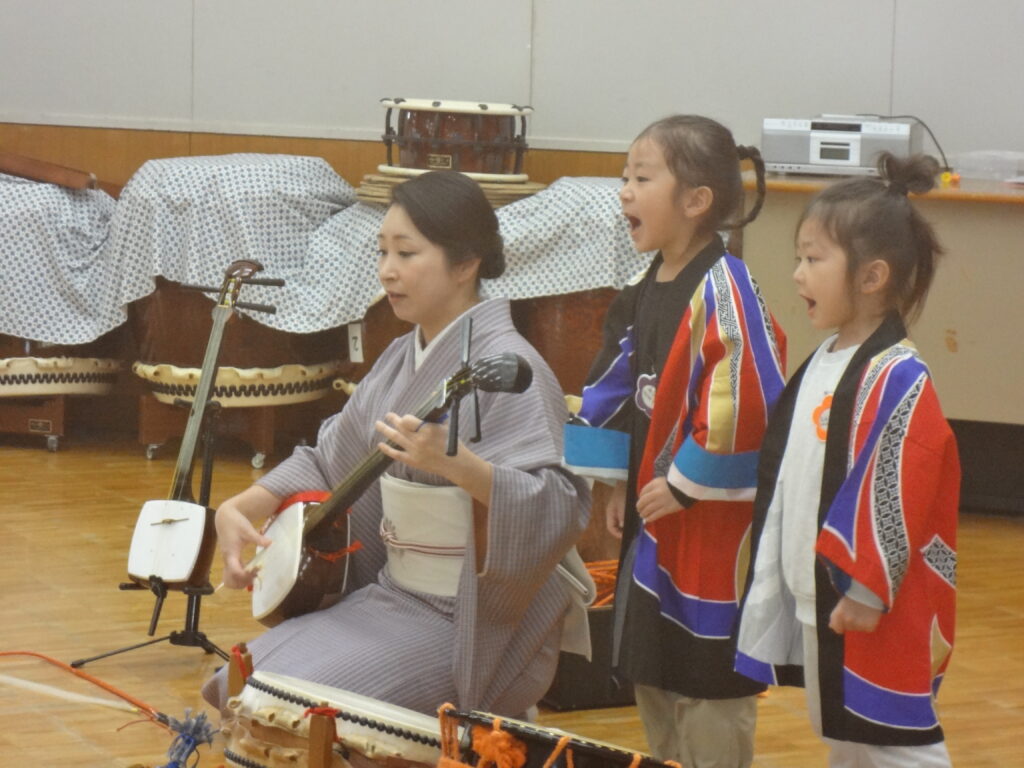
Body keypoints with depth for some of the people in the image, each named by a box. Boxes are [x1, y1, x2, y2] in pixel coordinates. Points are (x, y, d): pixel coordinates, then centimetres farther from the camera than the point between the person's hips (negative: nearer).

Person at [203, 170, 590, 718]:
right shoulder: (402, 359, 9)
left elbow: (558, 507, -28)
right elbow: (329, 461, 17)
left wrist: (457, 465, -43)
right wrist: (238, 508, 0)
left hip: (471, 625, -8)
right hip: (390, 595, 8)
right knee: (241, 686, 0)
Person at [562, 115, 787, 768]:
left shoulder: (723, 293, -20)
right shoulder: (646, 289, 7)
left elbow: (753, 410, -25)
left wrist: (682, 487, -18)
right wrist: (621, 481, 12)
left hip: (713, 531, -9)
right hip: (650, 518, 9)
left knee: (709, 690, 0)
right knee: (650, 677, 19)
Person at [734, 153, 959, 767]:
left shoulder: (898, 379, -20)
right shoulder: (823, 364, 9)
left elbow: (902, 494, -22)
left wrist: (868, 591, -19)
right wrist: (780, 578, 19)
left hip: (877, 614, -9)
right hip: (816, 598, 10)